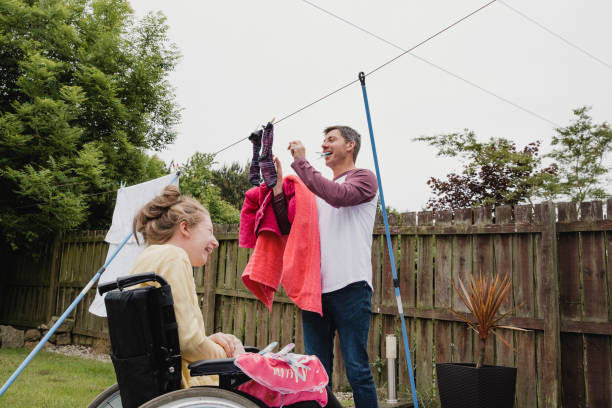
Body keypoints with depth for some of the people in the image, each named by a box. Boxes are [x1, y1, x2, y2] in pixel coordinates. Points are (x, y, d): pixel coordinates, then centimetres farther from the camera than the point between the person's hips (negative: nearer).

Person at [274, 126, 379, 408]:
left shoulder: (363, 178, 5)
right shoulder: (316, 188, 21)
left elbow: (339, 196, -17)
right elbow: (288, 226, 15)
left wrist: (301, 162, -9)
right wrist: (278, 185, 5)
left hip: (349, 286, -5)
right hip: (314, 287, 6)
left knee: (356, 367, -2)